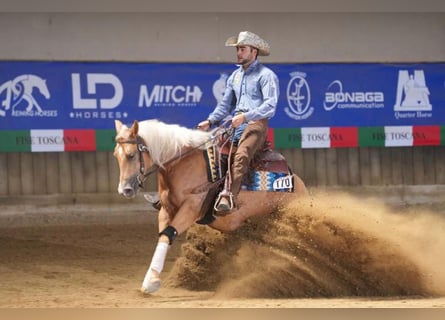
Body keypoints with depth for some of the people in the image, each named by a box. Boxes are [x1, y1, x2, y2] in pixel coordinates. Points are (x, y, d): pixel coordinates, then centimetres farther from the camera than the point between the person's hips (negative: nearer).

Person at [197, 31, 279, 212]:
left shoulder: (266, 75, -2)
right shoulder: (235, 76, 22)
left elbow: (270, 105, -14)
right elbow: (225, 105, 24)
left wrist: (245, 117, -24)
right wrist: (210, 121, 7)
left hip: (256, 123, -9)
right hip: (235, 123, 9)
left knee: (241, 156, -33)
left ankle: (229, 196, -50)